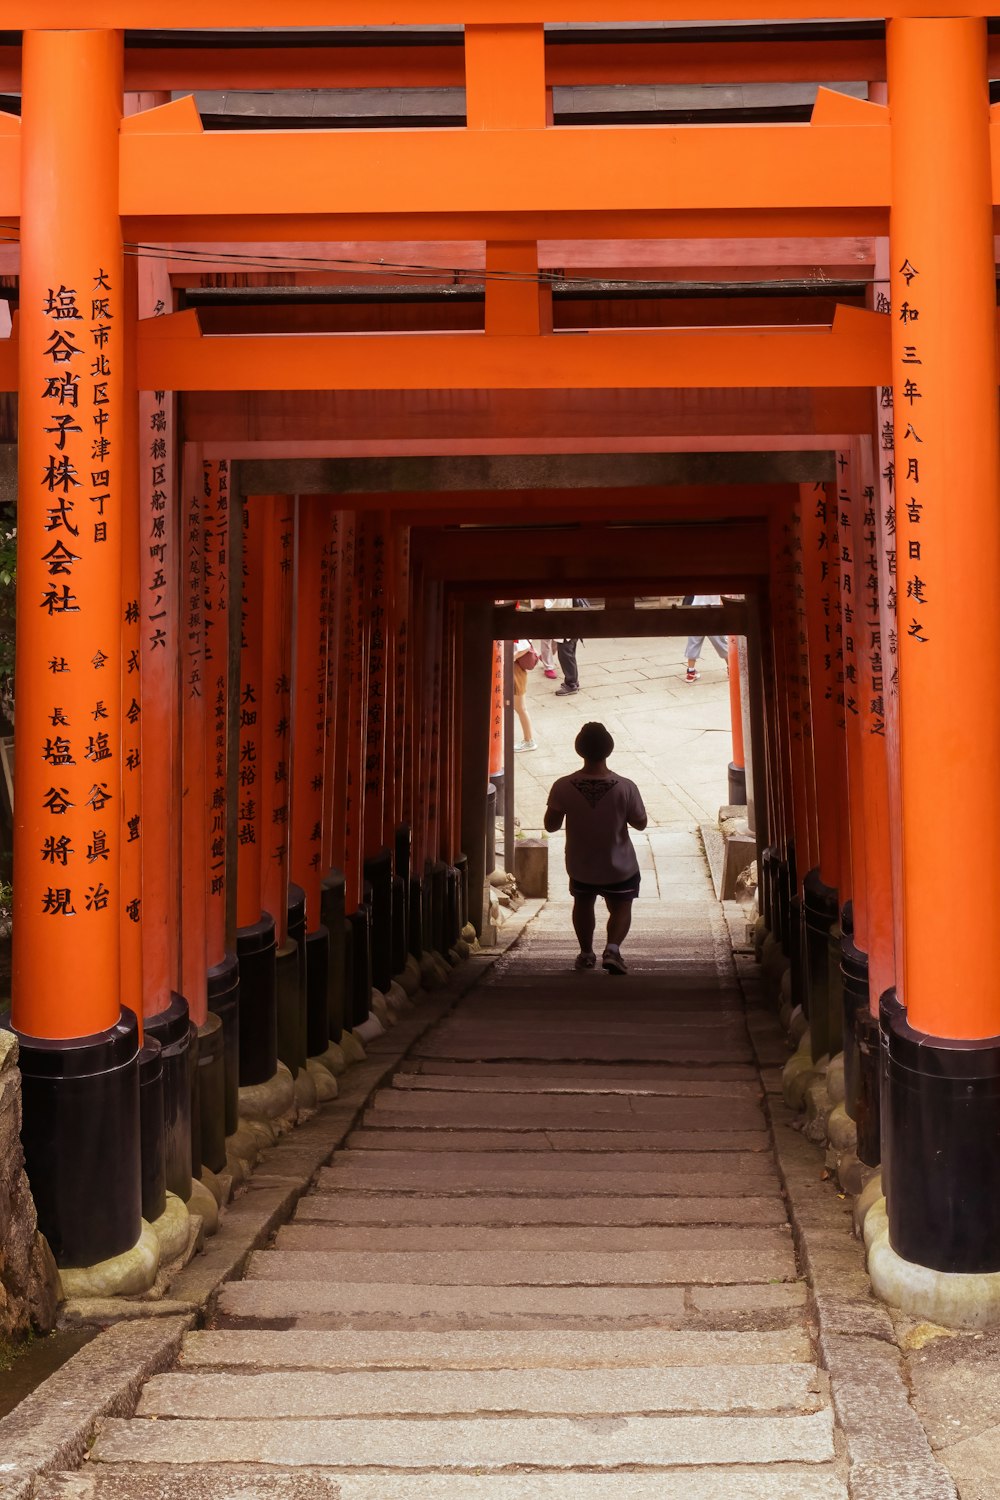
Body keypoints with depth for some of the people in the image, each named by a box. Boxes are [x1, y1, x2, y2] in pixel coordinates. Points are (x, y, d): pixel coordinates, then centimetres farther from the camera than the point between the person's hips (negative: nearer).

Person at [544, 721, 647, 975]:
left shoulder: (563, 787, -21)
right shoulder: (625, 788, -23)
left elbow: (550, 825, -11)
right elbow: (640, 823, -10)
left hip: (580, 865, 2)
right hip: (618, 866, -2)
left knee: (583, 903, 28)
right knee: (621, 907, 19)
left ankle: (586, 953, 35)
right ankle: (612, 949, -3)